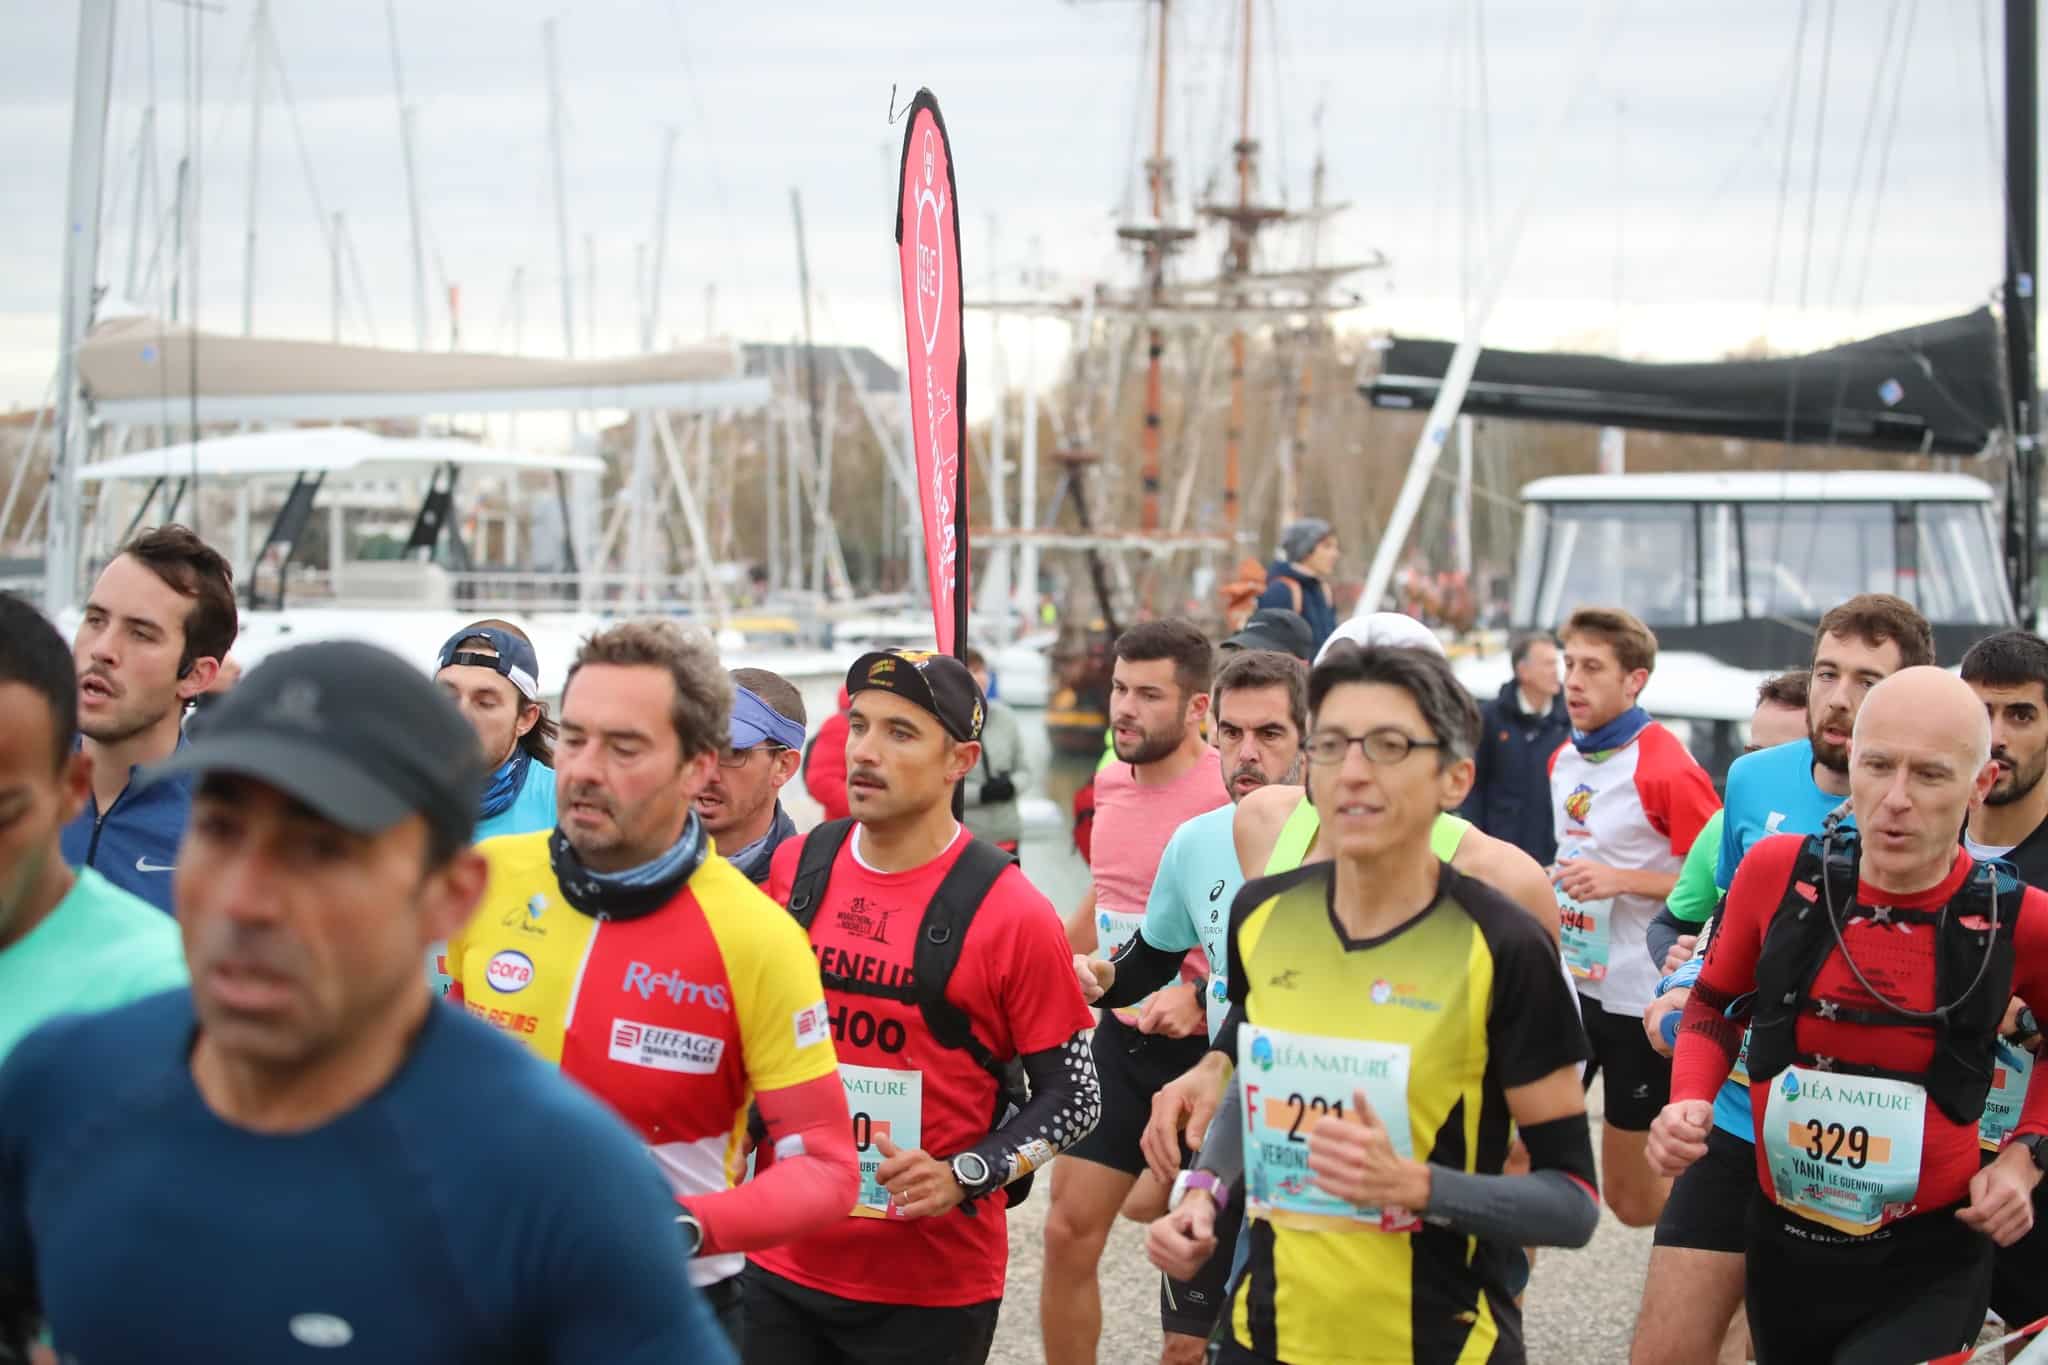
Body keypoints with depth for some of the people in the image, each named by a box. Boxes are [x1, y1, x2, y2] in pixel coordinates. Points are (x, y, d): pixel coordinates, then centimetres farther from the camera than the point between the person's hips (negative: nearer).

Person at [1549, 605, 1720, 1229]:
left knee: (1631, 1199, 4)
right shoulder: (1563, 760, 7)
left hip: (1636, 998, -7)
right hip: (1567, 984, 7)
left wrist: (1621, 880, -24)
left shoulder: (1667, 768, -17)